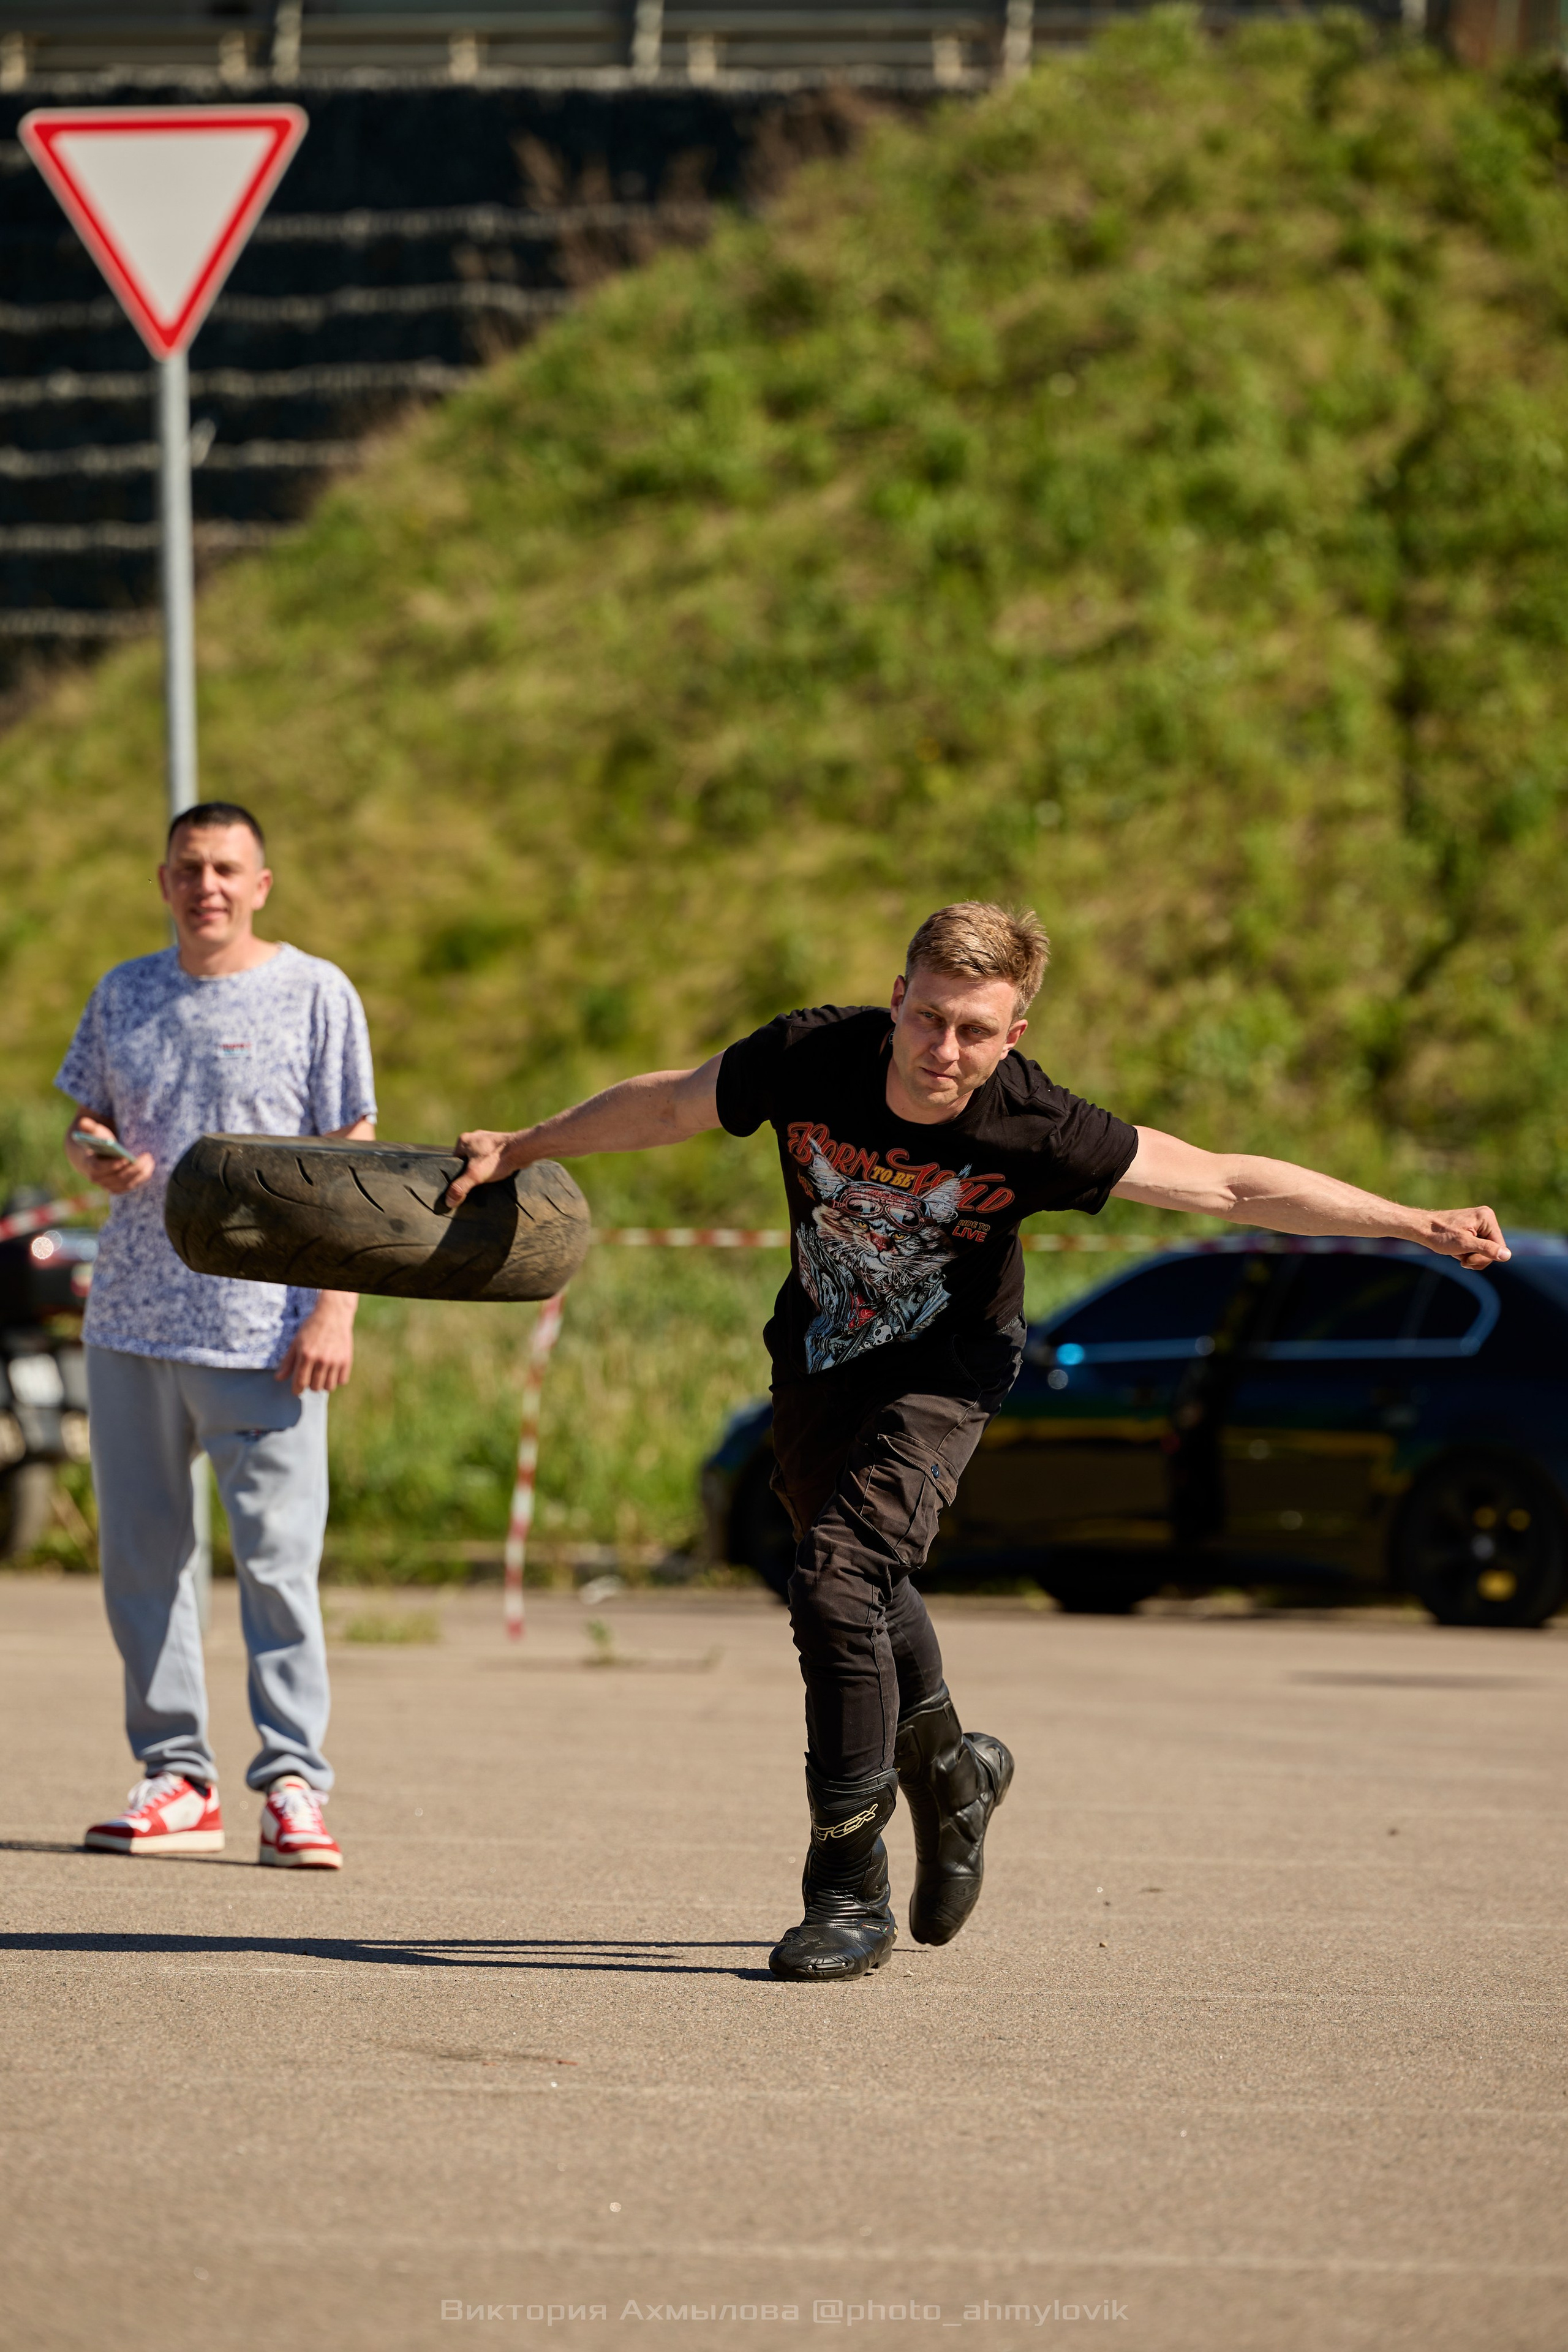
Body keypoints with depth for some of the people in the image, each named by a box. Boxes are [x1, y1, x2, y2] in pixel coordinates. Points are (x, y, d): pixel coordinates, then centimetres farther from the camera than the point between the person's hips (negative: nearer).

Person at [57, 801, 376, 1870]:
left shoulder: (314, 994, 0)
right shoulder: (125, 994, 12)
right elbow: (88, 1121, 20)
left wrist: (336, 1308, -10)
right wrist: (97, 1158, -5)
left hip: (264, 1323, -5)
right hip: (133, 1314, 5)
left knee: (277, 1555, -7)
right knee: (141, 1551, 5)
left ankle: (294, 1782, -2)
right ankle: (178, 1778, 13)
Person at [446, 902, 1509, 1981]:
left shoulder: (1036, 1132, -30)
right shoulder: (810, 1059, -25)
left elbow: (1231, 1183, -22)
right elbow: (668, 1105, -5)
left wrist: (1419, 1225, -23)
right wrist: (517, 1150, 6)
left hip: (942, 1375, -4)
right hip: (817, 1358, 4)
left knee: (839, 1580, -22)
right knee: (861, 1589, 19)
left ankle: (850, 1893, -12)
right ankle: (951, 1770, 50)